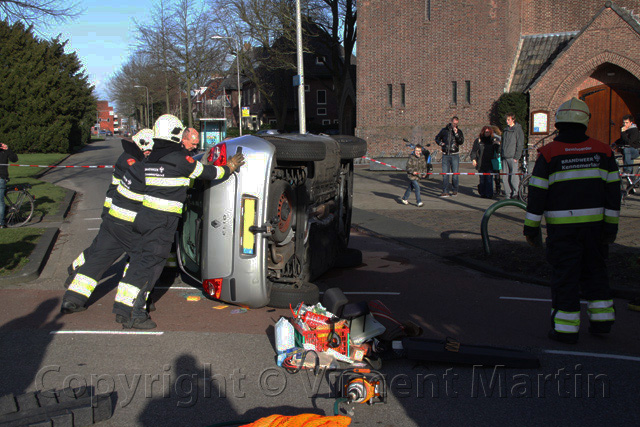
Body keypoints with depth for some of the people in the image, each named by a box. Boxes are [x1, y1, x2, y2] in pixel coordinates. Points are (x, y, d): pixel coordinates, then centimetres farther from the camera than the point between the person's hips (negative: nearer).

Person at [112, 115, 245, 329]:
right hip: (162, 221, -7)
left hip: (143, 215, 8)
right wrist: (229, 168, 16)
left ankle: (122, 308, 18)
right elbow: (209, 172, -1)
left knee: (138, 259, 14)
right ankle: (134, 315, -4)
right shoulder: (179, 158, -10)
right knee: (151, 265, -4)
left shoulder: (151, 157, 12)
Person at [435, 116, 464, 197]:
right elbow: (437, 138, 19)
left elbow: (461, 142, -8)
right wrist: (440, 143, -1)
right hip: (445, 155, 1)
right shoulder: (444, 130, 7)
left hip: (455, 155, -1)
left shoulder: (459, 131, 5)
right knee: (445, 174, -2)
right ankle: (445, 192, 0)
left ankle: (455, 190, 17)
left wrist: (456, 133, -17)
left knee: (455, 173, 3)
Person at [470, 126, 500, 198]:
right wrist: (473, 159, -1)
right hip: (481, 164, 0)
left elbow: (497, 150, 20)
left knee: (489, 179, -6)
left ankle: (489, 194, -3)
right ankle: (482, 193, 11)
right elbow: (474, 151, 9)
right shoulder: (478, 140, 8)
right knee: (482, 179, 3)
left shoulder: (493, 140, 11)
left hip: (490, 164, 0)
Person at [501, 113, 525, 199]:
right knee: (505, 178, 3)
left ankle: (515, 194, 4)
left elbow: (520, 145, -6)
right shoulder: (506, 129, 16)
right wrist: (501, 155, 15)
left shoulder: (518, 129, -2)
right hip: (505, 157, 6)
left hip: (513, 157, -6)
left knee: (514, 177, -8)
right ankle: (508, 195, 9)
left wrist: (516, 157, -11)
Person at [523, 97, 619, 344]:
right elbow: (613, 190, 4)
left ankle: (566, 328, 5)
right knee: (594, 270, 18)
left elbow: (537, 193, -8)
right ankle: (601, 321, 23)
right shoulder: (602, 151, 3)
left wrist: (531, 227, -1)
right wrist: (611, 225, 9)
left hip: (562, 225, -3)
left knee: (565, 275, 2)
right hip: (594, 222, 4)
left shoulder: (549, 154, -7)